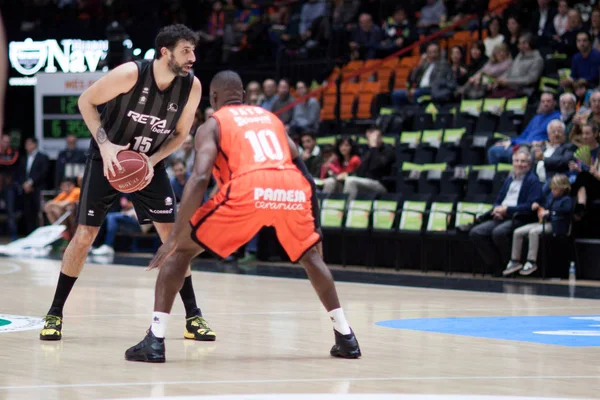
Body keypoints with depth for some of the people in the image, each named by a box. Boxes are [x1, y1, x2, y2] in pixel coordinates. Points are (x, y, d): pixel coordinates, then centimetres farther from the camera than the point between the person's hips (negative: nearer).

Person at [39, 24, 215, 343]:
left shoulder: (192, 86, -15)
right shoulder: (131, 74, -26)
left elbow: (180, 133, 0)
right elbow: (86, 101, -13)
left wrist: (153, 160, -17)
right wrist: (105, 144, -22)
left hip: (148, 164, 3)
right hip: (109, 158, -3)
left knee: (173, 235, -5)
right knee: (85, 235, -4)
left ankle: (193, 316, 4)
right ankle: (55, 313, 9)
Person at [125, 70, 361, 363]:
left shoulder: (212, 125, 17)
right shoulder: (271, 118, 33)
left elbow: (200, 178, 1)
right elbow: (297, 162, 29)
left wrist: (174, 237, -2)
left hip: (249, 189, -4)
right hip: (293, 187, 4)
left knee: (181, 249, 11)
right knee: (310, 255, 33)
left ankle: (155, 340, 0)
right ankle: (345, 337, 30)